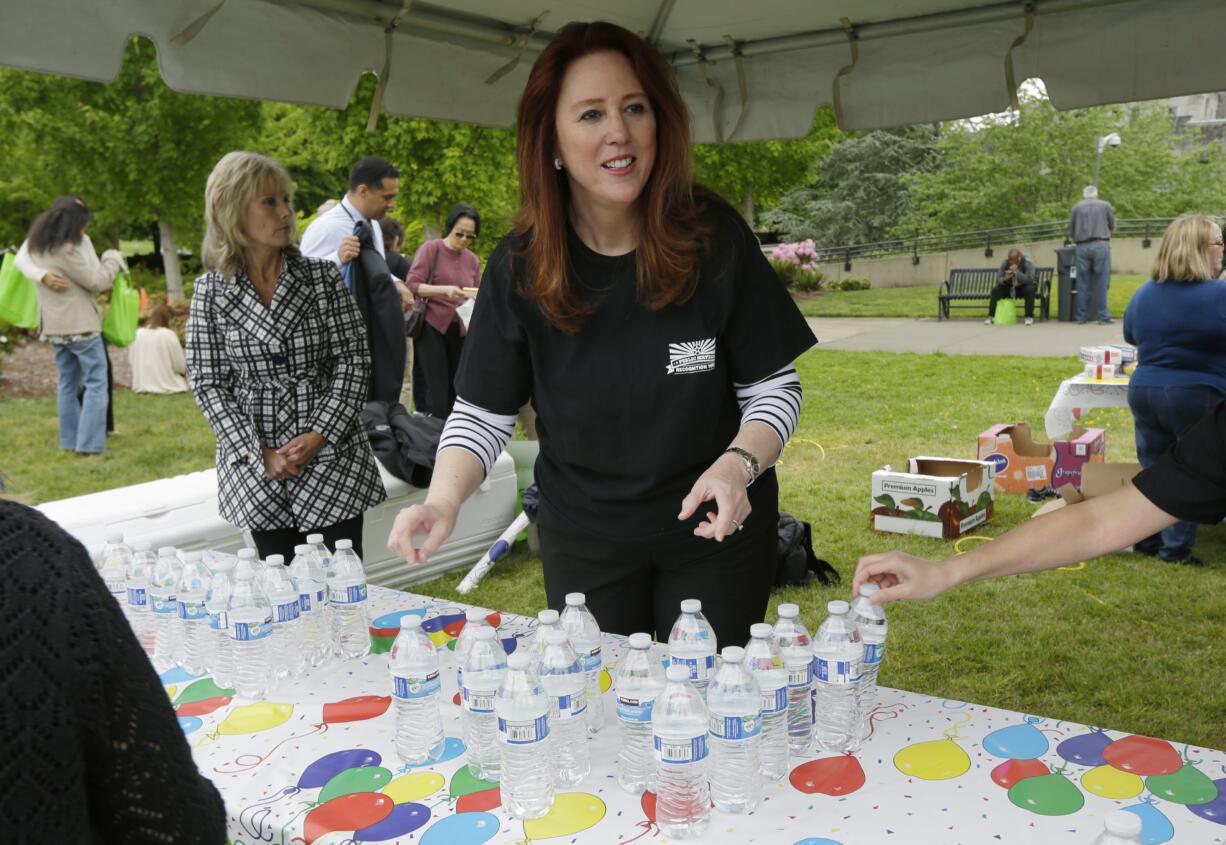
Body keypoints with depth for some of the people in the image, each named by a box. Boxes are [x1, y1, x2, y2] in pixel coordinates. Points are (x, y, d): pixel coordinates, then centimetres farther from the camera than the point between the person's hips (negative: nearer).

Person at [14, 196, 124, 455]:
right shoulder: (68, 249, -19)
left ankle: (69, 441, 18)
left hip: (55, 325, 9)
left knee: (67, 383, 15)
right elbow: (97, 282, -13)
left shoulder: (36, 244, 6)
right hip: (80, 324, -9)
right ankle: (88, 444, -6)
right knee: (95, 383, -3)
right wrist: (114, 259, 2)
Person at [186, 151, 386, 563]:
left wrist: (320, 435, -12)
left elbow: (353, 360, -2)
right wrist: (260, 453, -10)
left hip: (331, 459, 0)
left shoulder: (323, 276, 0)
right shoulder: (210, 290, 1)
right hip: (254, 465, 1)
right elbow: (207, 382, 0)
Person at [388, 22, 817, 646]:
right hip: (582, 536, 1)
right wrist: (442, 503, -22)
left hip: (714, 529, -1)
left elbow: (774, 387, -7)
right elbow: (483, 413, -5)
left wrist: (738, 464, -26)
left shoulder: (715, 238, -14)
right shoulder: (519, 266, -11)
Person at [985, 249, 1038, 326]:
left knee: (1029, 290, -36)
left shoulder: (1028, 263, -21)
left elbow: (1029, 280, -32)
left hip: (1024, 286, -3)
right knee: (995, 290, -21)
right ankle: (991, 317, -19)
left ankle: (1029, 317, -29)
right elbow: (998, 280, -12)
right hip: (1010, 287, 3)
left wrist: (1016, 272, -43)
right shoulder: (1005, 263, -11)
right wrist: (1005, 278, -35)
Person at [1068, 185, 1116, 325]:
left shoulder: (1077, 207, 8)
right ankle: (1103, 317, -1)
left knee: (1083, 283, 5)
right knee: (1101, 283, -1)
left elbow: (1071, 231, 12)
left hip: (1082, 247, 1)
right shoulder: (1105, 205, 6)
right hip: (1100, 245, -1)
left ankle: (1082, 317, 7)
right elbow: (1112, 226, 15)